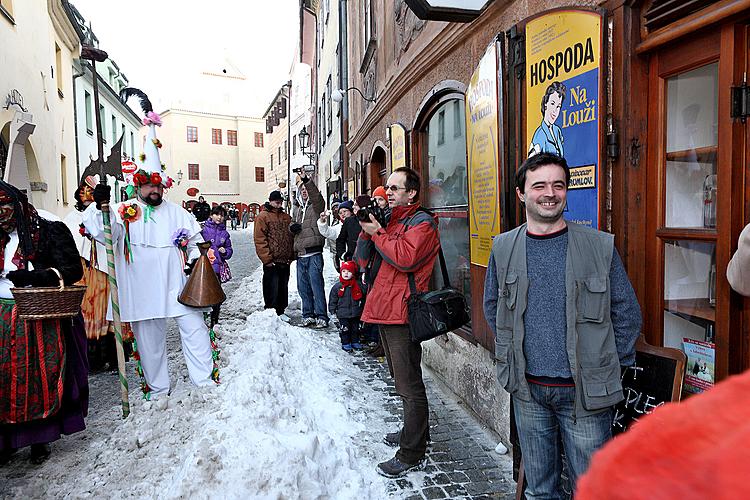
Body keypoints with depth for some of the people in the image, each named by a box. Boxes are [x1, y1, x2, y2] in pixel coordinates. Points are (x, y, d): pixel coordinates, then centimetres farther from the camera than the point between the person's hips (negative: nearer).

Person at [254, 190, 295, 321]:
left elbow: (292, 237, 17)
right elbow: (259, 239, -10)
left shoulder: (286, 217, 14)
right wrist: (267, 258, -15)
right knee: (272, 288, -1)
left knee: (283, 288, 13)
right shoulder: (263, 217, -4)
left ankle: (280, 311, 23)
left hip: (285, 261, 6)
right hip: (271, 262, -6)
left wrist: (291, 256, 9)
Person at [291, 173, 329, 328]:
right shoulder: (297, 209, 20)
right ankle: (308, 315, 22)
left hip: (314, 253, -7)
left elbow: (316, 195, -21)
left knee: (317, 285, -7)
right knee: (303, 287, 11)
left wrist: (307, 181, -35)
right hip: (300, 254, 7)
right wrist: (292, 227, 8)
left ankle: (321, 317, -2)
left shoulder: (316, 205, 0)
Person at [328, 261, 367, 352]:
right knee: (345, 329, 2)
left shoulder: (358, 285, -2)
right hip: (343, 314, -2)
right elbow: (332, 299, 1)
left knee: (355, 328, 15)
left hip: (355, 313, 2)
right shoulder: (337, 286, -5)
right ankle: (345, 343, 17)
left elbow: (366, 292, 7)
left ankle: (355, 342, 30)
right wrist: (333, 310, 0)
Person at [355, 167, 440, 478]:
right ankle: (413, 431, 38)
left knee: (409, 386, -2)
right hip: (384, 312, 9)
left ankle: (411, 455, 7)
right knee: (402, 380, 21)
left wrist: (377, 233, -14)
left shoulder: (422, 223, -7)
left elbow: (406, 258, -24)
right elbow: (363, 261, 12)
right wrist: (367, 230, -2)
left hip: (401, 314, -9)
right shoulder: (387, 220, 18)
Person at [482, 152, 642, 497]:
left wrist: (609, 367, 1)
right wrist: (512, 352, 9)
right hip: (527, 388, 2)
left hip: (586, 391, -2)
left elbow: (627, 314, 1)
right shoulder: (503, 248, 1)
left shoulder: (600, 246, -5)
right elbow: (493, 307, 13)